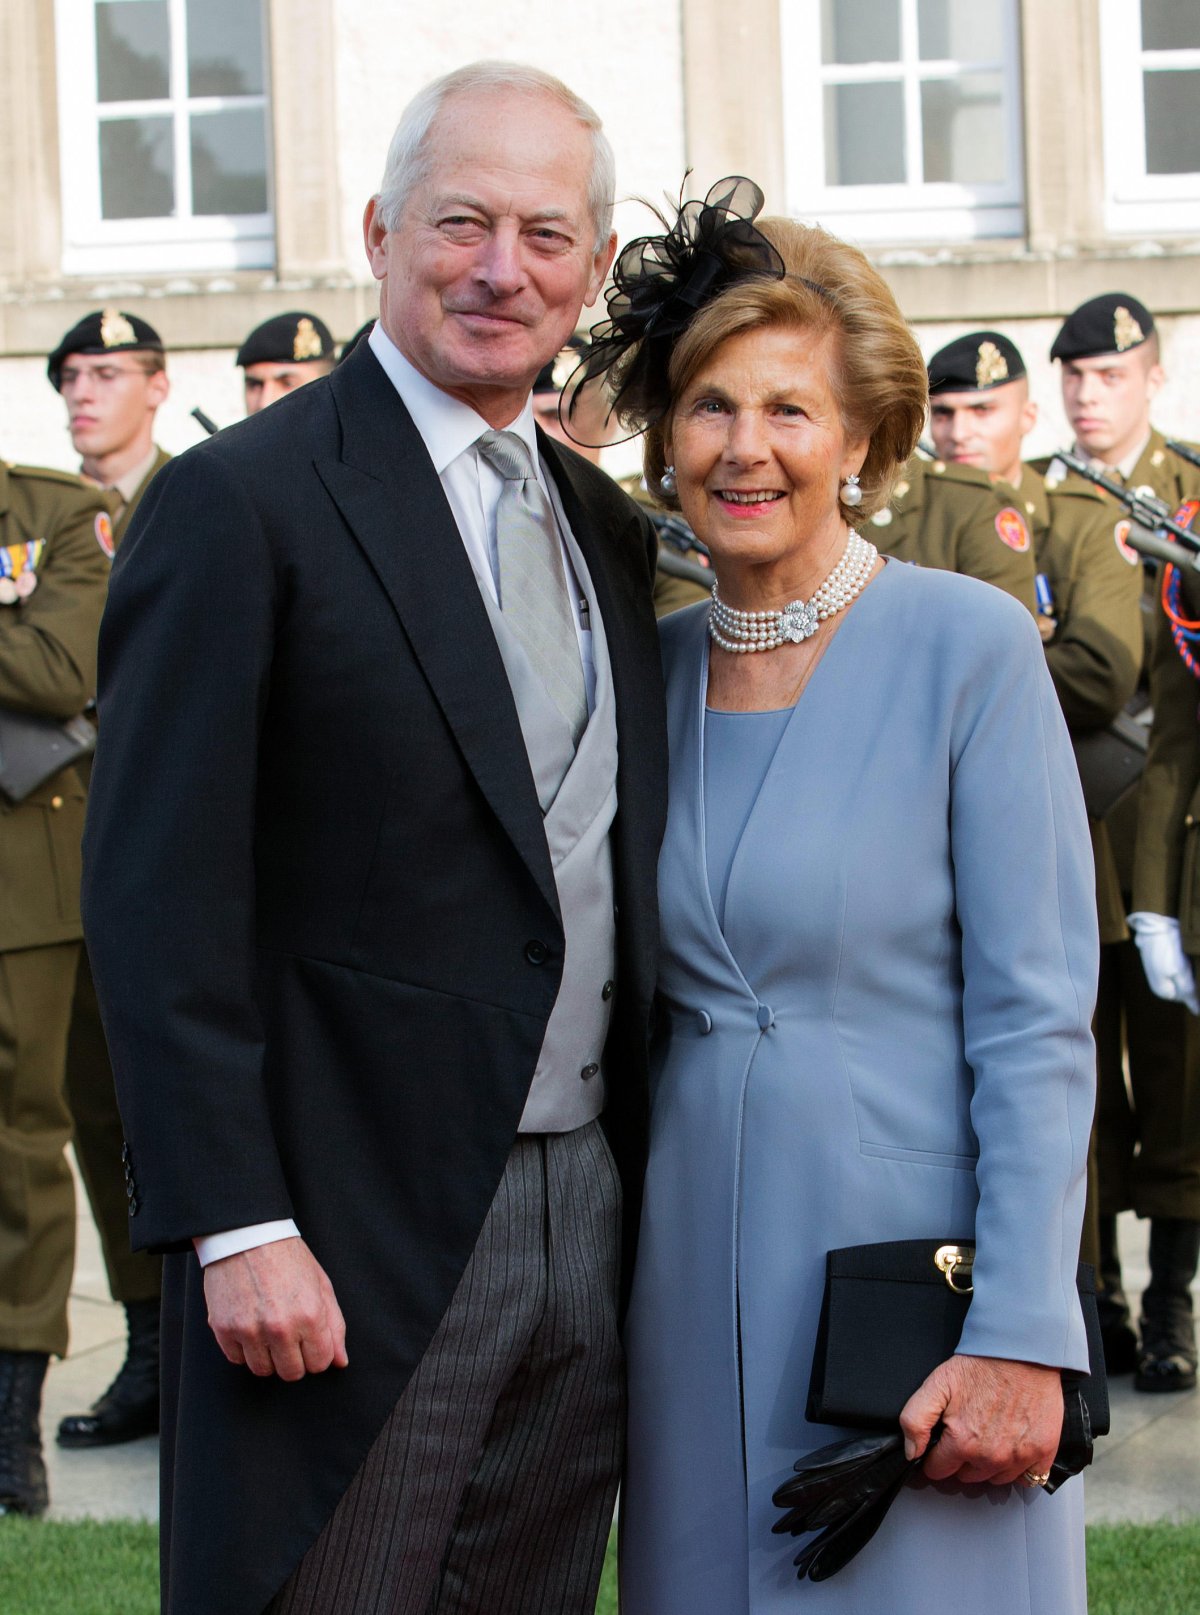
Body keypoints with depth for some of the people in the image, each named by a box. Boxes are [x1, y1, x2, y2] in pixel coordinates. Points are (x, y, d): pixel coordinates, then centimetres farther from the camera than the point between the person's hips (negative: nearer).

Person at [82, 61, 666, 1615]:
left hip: (588, 1224, 7)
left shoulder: (607, 529, 14)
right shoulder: (240, 504, -9)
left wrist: (651, 1188, 12)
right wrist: (235, 1226, -18)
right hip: (352, 1241, -7)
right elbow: (159, 893, -13)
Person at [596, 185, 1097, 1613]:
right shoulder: (654, 669, 7)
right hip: (700, 1270, 5)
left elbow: (1036, 1021, -11)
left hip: (912, 1253, -5)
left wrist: (1020, 1335, -16)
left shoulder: (968, 647, -8)